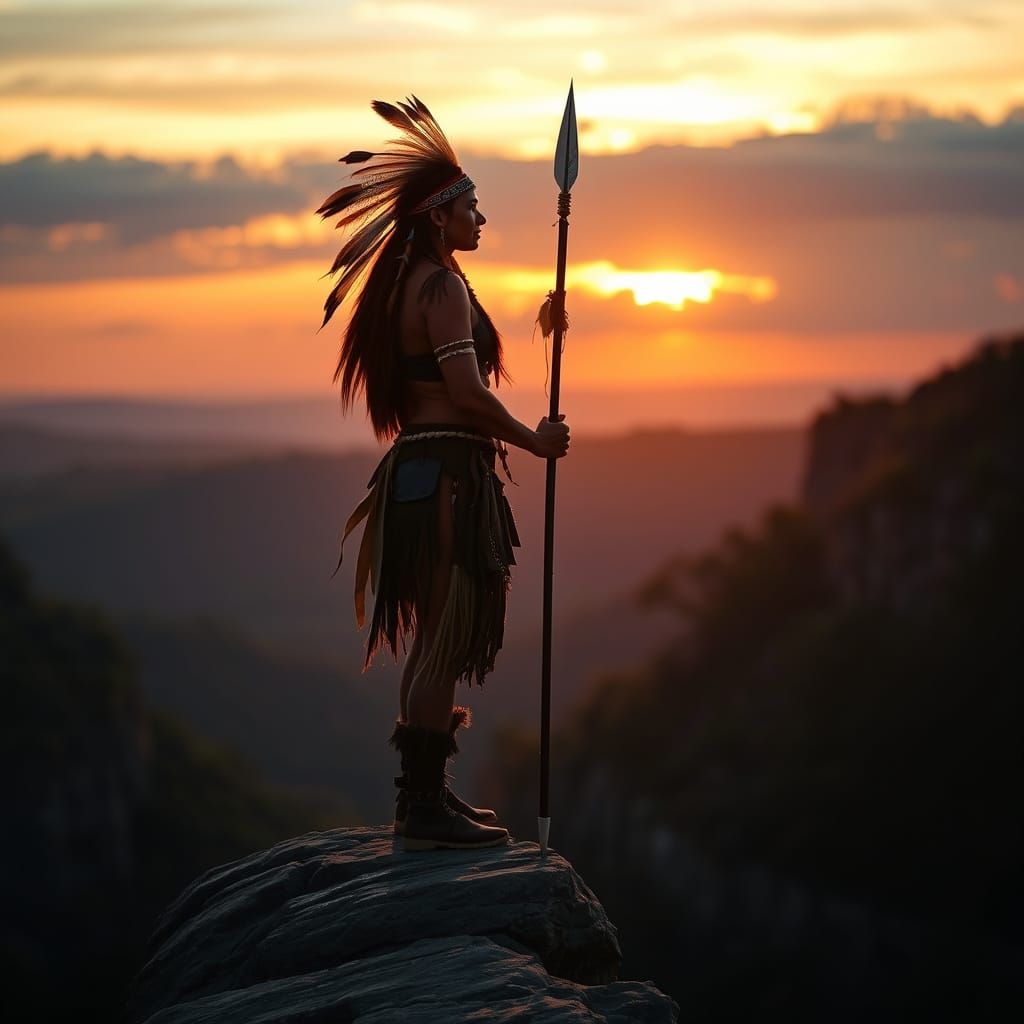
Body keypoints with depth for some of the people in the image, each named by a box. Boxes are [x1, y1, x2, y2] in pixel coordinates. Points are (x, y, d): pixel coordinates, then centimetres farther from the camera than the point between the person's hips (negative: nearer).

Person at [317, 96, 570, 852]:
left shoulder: (411, 286, 16)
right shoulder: (442, 286, -14)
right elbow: (468, 392, -22)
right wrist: (533, 440, -10)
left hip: (421, 468, 10)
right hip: (448, 471, -10)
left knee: (438, 639, 16)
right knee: (450, 641, -7)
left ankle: (425, 795, 23)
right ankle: (426, 809, -6)